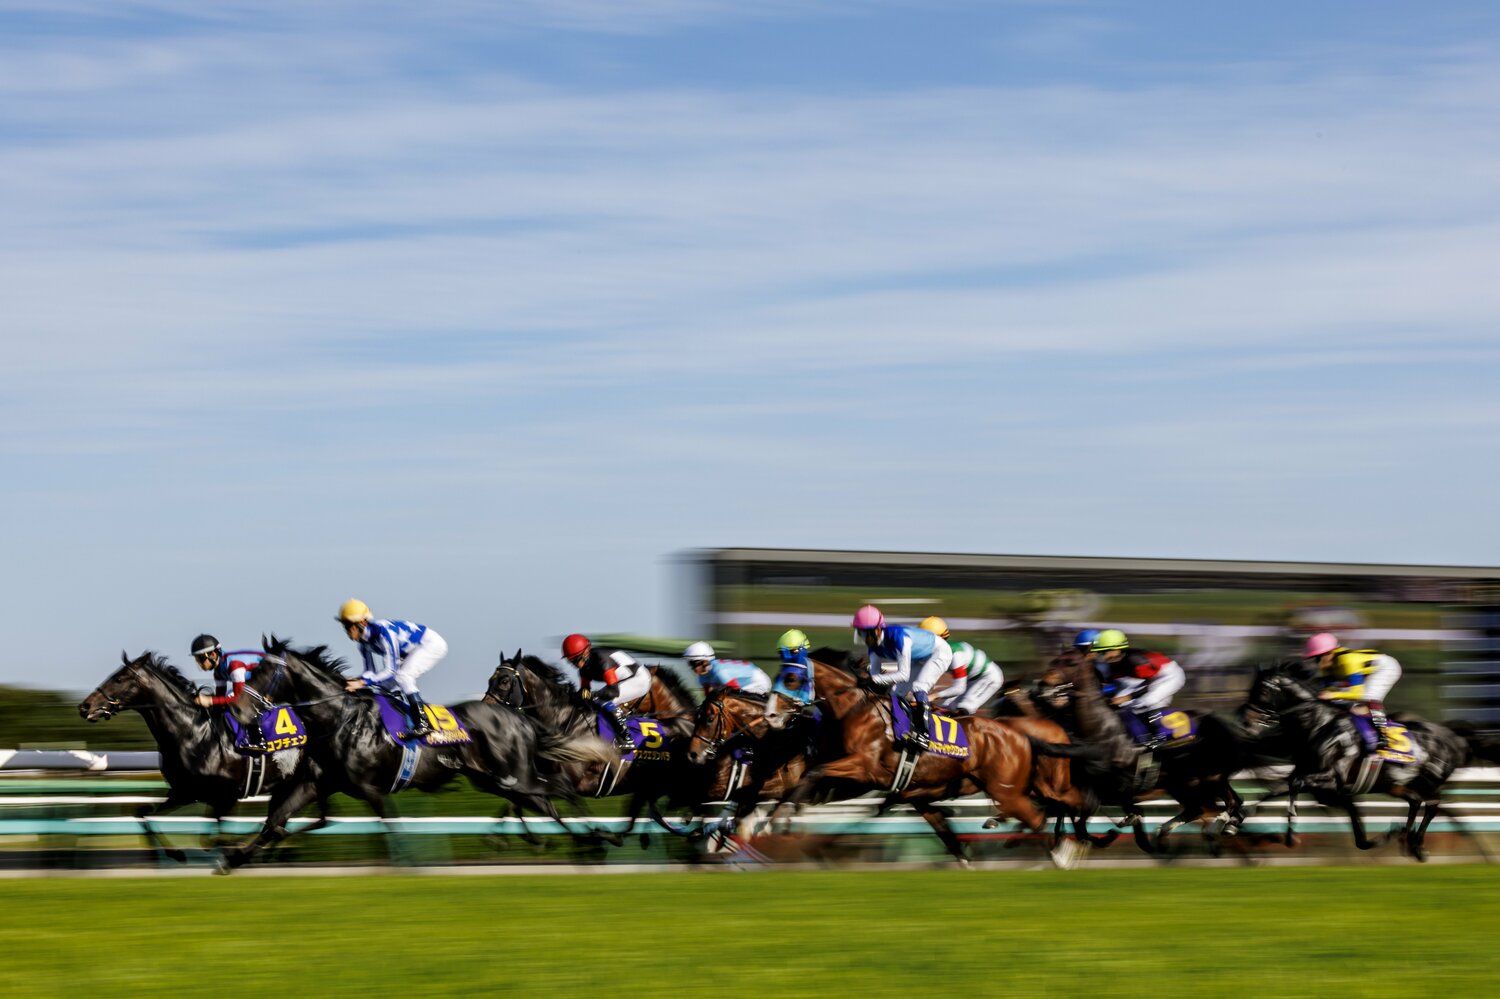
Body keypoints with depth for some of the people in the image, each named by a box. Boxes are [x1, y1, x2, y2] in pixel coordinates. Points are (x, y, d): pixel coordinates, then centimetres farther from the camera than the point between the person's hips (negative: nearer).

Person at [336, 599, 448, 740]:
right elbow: (371, 672, 1)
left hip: (432, 644, -9)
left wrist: (363, 682, -38)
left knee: (402, 677, -26)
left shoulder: (383, 632, -33)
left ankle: (423, 723, -28)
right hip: (414, 649, 9)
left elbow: (390, 671, -34)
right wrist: (355, 681, -19)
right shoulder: (365, 642, -6)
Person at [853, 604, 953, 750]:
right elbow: (874, 673, -8)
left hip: (939, 652, -9)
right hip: (919, 660, 9)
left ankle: (924, 734, -32)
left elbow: (904, 674, -39)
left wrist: (875, 679, -43)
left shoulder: (898, 637, -39)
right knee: (896, 695, 3)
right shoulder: (874, 645, -14)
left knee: (918, 688, -28)